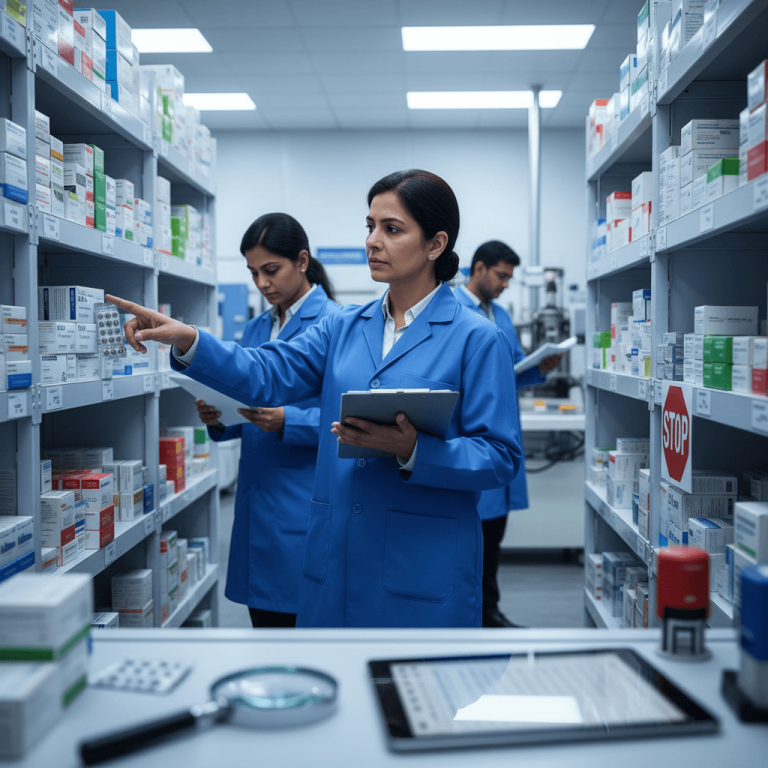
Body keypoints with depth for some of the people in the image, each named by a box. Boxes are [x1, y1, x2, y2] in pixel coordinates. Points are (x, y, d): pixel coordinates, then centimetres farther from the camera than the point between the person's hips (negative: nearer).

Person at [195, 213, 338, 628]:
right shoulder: (256, 328, 14)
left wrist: (288, 422, -23)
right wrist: (218, 419, -2)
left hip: (304, 504, -7)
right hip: (257, 499, 7)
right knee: (263, 615, 15)